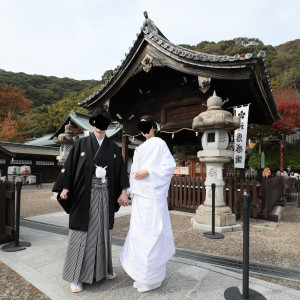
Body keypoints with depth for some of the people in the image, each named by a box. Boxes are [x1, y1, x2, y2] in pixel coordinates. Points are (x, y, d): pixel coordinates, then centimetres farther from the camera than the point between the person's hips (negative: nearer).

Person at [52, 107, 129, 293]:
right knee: (83, 232, 2)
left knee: (103, 231, 13)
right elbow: (70, 165, -1)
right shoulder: (82, 144, 1)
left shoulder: (113, 148, 8)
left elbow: (121, 170, 6)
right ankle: (76, 277, 16)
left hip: (105, 195, 3)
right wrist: (65, 188, -10)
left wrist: (123, 191, -2)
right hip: (85, 194, -3)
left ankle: (103, 268, 30)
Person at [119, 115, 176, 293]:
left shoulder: (159, 143, -4)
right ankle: (141, 272, 30)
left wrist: (148, 171, -18)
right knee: (139, 231, 13)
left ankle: (152, 278, 12)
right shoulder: (141, 148, 19)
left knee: (151, 233, -3)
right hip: (140, 195, 8)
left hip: (152, 195, -8)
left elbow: (170, 165, -12)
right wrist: (130, 191, 17)